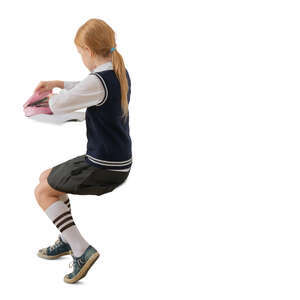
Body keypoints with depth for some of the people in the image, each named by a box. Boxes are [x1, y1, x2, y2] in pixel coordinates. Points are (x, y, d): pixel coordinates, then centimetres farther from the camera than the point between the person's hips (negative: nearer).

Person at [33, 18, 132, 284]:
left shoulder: (98, 81, -22)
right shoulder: (121, 73, 6)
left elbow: (59, 105, -14)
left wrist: (53, 96, 9)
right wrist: (58, 83, 22)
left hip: (103, 168, -9)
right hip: (121, 163, 9)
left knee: (42, 192, 8)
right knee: (47, 178, 24)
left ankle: (82, 250, 0)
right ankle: (67, 240, 28)